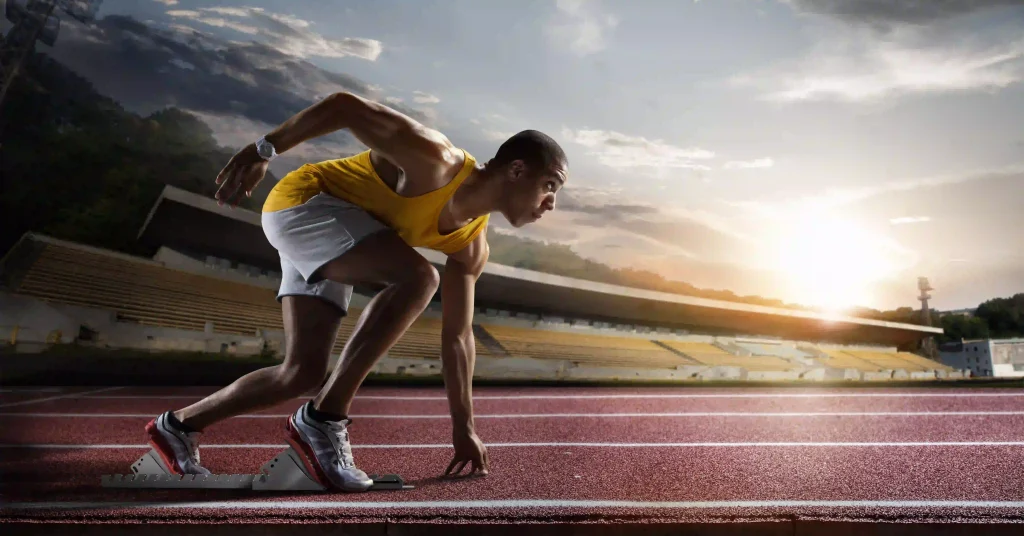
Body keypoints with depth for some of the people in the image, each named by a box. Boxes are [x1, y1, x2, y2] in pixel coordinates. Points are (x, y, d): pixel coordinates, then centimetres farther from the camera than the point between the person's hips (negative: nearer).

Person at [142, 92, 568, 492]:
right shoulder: (436, 161, -25)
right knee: (417, 277, -29)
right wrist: (264, 150, -20)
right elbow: (345, 105, -21)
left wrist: (464, 428, 6)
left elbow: (457, 335, 4)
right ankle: (322, 419, -24)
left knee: (304, 373, 6)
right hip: (301, 201, -9)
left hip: (327, 244, 9)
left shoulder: (471, 246, -1)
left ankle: (179, 426, 26)